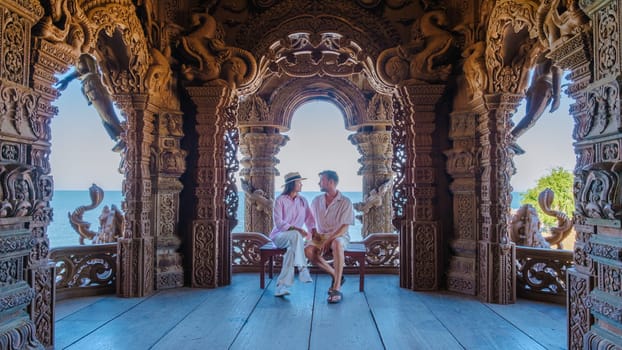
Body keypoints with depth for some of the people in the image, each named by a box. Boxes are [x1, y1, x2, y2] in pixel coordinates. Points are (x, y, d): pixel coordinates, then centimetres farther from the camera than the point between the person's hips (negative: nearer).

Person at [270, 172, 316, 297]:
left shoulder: (303, 201, 10)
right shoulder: (280, 200, -6)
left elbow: (310, 219, 4)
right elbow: (279, 223, -15)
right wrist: (296, 229, -28)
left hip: (294, 238, 3)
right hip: (279, 236, -3)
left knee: (292, 249, -34)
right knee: (296, 235, -37)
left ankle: (281, 286, -33)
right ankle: (302, 269, -37)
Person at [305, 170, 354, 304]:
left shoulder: (345, 202, -6)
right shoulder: (316, 201, 9)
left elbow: (344, 227, -12)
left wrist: (328, 241, -21)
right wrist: (312, 232, -5)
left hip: (339, 236, -4)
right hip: (320, 236, 4)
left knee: (337, 244, -40)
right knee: (308, 250, -28)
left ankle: (337, 288, -38)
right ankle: (336, 276, -10)